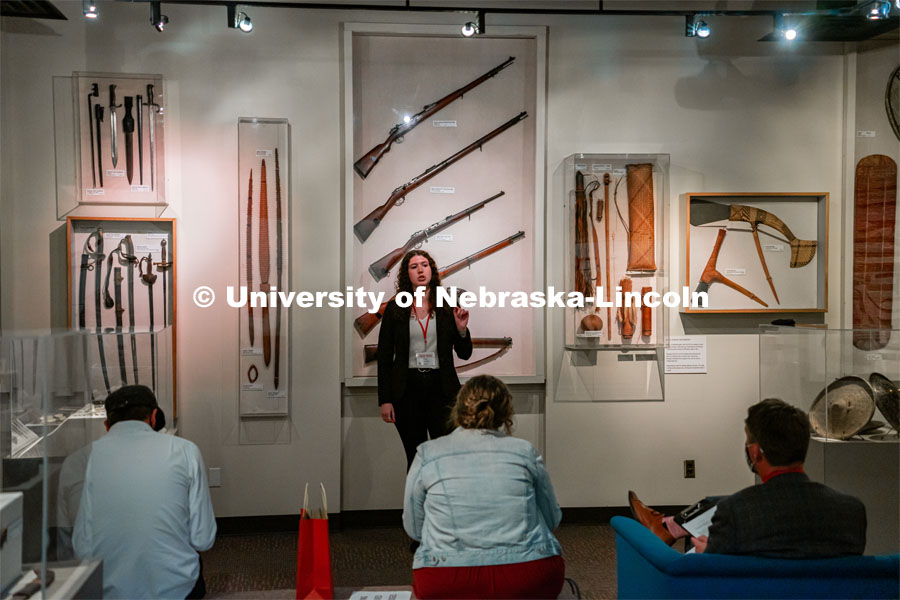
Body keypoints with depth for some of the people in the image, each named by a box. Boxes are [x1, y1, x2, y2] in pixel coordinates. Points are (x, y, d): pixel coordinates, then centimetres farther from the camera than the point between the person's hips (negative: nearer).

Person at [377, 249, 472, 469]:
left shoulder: (447, 308, 4)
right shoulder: (395, 309, 3)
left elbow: (464, 354, 8)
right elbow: (384, 357, 4)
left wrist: (462, 329, -12)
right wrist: (385, 400, -1)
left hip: (441, 387, 0)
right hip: (407, 388, 0)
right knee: (415, 457, 6)